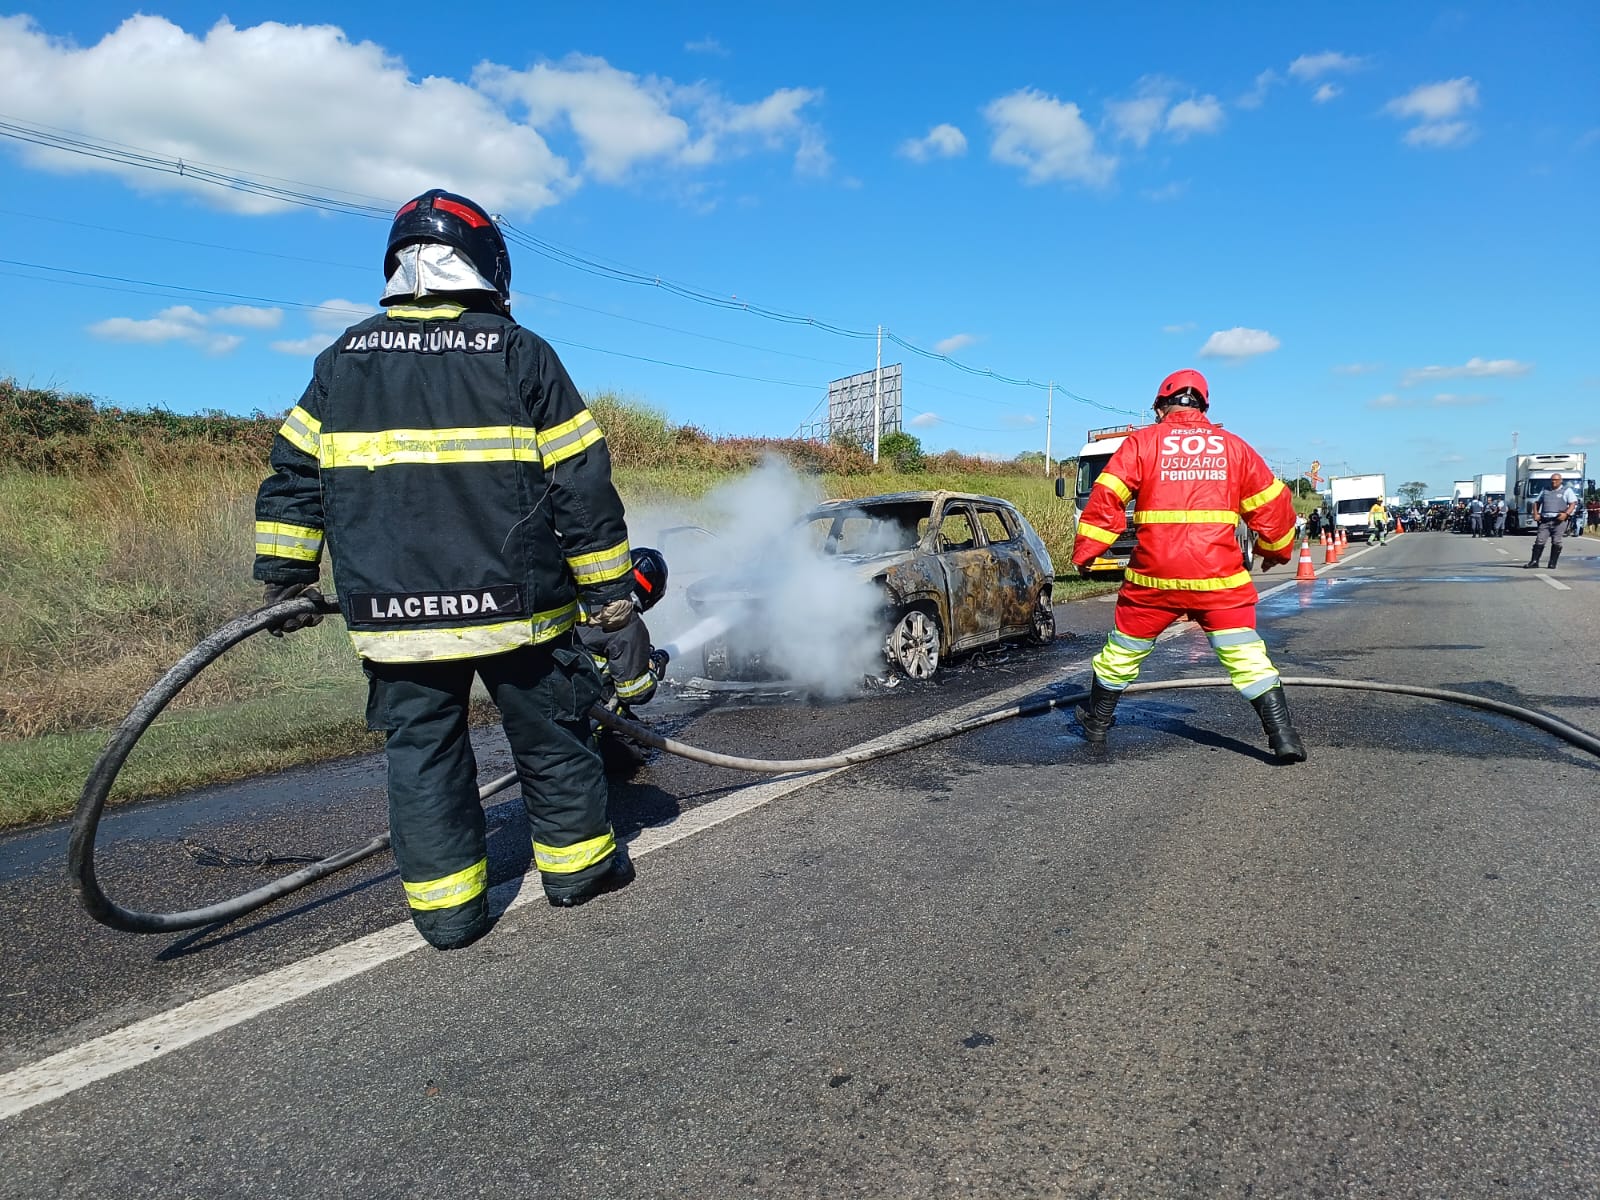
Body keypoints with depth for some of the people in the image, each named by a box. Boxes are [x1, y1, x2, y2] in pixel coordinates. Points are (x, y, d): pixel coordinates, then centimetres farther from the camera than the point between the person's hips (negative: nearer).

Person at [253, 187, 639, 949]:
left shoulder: (344, 357, 9)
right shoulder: (519, 353, -1)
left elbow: (294, 473, 10)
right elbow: (580, 483, -4)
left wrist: (283, 577, 19)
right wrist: (611, 587, 2)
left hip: (393, 612, 3)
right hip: (513, 601, -2)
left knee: (421, 749, 13)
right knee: (550, 736, 14)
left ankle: (446, 907, 18)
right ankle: (578, 863, 28)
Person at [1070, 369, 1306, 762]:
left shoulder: (1142, 441, 5)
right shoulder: (1233, 445, 11)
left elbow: (1107, 497, -4)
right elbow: (1272, 503, 16)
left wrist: (1085, 551, 2)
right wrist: (1276, 549, 31)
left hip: (1154, 575, 0)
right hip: (1219, 576, 1)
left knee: (1123, 649, 16)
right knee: (1246, 654, 5)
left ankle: (1097, 722, 31)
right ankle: (1284, 738, -1)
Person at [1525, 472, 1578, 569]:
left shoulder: (1567, 490, 8)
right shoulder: (1545, 491, 19)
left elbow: (1573, 503, 0)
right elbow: (1537, 502, 25)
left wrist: (1566, 514, -17)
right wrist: (1535, 514, 9)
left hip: (1559, 521, -3)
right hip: (1545, 521, 3)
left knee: (1556, 542, -4)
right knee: (1539, 541, -5)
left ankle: (1552, 564, 0)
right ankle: (1534, 561, -2)